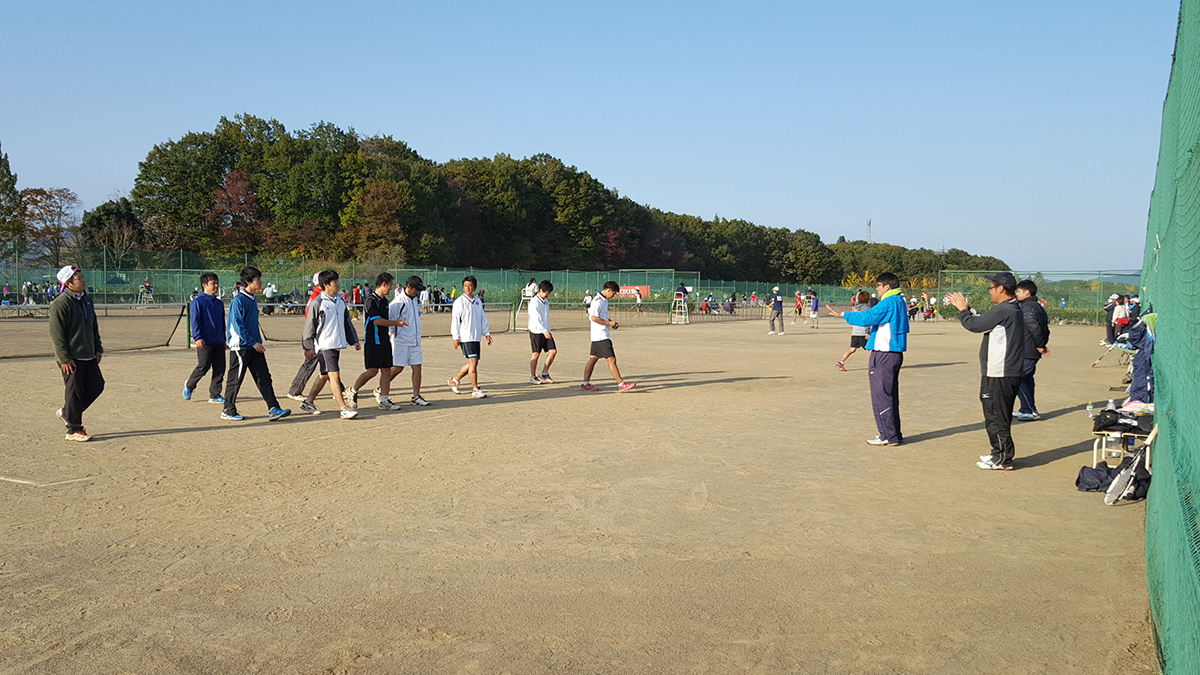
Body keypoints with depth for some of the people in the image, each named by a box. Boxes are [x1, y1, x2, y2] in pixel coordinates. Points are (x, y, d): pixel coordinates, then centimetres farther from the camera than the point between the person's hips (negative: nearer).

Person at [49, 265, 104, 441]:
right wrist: (64, 358, -18)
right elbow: (56, 333, -15)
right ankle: (73, 430, 9)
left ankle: (66, 413, 27)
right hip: (71, 358, -8)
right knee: (74, 392, -3)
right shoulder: (61, 303, -12)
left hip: (89, 356, 8)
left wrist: (98, 348, 16)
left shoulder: (87, 300, 13)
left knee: (96, 386, 10)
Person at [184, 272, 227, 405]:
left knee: (220, 368, 2)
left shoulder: (219, 303, 16)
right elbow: (195, 321, -10)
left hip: (218, 342, 6)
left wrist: (224, 340, 22)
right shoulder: (198, 301, -4)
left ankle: (215, 395, 10)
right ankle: (189, 386, 25)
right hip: (205, 342, -6)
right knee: (203, 367, -2)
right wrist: (197, 337, -21)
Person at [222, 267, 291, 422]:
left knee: (264, 377, 2)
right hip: (240, 346, -8)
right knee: (235, 379, 3)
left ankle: (273, 409, -1)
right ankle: (228, 411, 16)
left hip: (254, 346, 8)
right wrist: (253, 342, -20)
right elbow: (237, 325, -19)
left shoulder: (252, 299, 13)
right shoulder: (238, 300, -14)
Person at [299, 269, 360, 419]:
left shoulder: (341, 300, 11)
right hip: (324, 345, -8)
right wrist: (308, 346, -5)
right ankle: (344, 409, -12)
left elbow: (347, 321, 19)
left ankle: (308, 402, 29)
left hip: (337, 344, 8)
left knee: (325, 376, 15)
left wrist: (354, 340, 17)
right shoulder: (317, 303, -9)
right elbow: (310, 325, -5)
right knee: (334, 375, -11)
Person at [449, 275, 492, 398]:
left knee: (473, 363, 9)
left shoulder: (478, 301, 13)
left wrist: (487, 334, 13)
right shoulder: (459, 302, -6)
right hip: (465, 337, -7)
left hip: (476, 337, 7)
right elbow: (455, 320, -7)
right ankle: (475, 389, -7)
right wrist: (455, 337, -11)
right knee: (473, 361, -12)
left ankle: (454, 380, 27)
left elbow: (483, 318, 19)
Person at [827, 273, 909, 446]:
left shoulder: (888, 303, -16)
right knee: (890, 395, 15)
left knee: (881, 395, -4)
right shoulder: (900, 301, 15)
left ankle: (889, 436, -1)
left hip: (884, 355, -10)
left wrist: (843, 315, -13)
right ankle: (894, 434, 21)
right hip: (895, 353, 10)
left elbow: (867, 317, -21)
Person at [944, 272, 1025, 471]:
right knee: (998, 417, 19)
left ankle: (1003, 460, 5)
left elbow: (974, 325, -17)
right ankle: (999, 454, 28)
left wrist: (963, 310, 0)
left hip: (999, 376, -10)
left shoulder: (1002, 310, -18)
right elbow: (982, 321, 19)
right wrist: (967, 308, 18)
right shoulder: (1013, 309, 14)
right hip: (1009, 373, 10)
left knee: (997, 418, -2)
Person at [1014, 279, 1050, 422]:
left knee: (1017, 379, -6)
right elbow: (1046, 326, 18)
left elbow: (1035, 327, -25)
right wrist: (1043, 345, 14)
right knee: (1027, 379, 17)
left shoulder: (1027, 308, -16)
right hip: (1033, 353, 10)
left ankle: (1030, 411, -6)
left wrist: (1040, 345, -15)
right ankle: (1027, 410, 24)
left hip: (1026, 353, -10)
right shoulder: (1039, 307, 15)